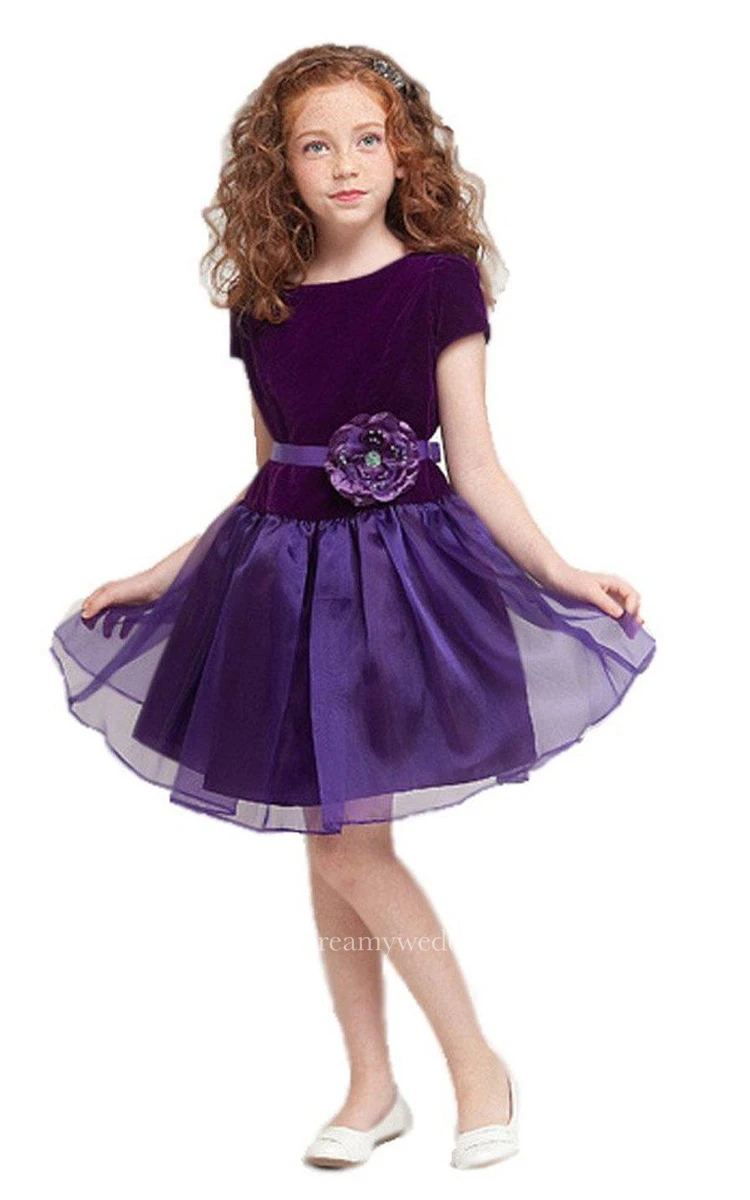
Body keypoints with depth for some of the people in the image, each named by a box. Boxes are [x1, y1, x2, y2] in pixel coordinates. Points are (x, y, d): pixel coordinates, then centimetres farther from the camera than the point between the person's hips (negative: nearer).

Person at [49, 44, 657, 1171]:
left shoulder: (437, 284, -5)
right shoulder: (263, 304, 6)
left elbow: (474, 467, -5)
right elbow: (270, 475, 13)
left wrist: (558, 570, -16)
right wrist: (166, 574, 15)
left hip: (401, 567, -5)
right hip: (285, 569, 5)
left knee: (349, 840, -7)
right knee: (330, 844, 10)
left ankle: (478, 1064, 11)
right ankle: (371, 1084, 24)